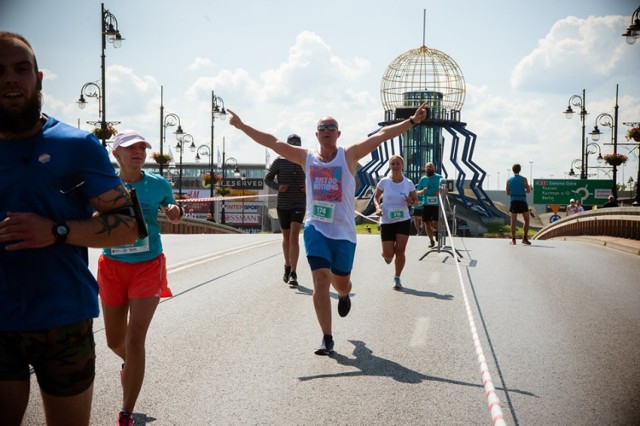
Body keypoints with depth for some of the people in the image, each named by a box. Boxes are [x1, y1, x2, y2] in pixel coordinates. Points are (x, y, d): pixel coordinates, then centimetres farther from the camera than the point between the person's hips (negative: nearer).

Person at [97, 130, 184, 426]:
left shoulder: (159, 184, -2)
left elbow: (174, 218, 13)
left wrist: (176, 212, -10)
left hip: (148, 266, -2)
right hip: (112, 267, 2)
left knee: (135, 340, -10)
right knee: (115, 341, 13)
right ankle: (130, 364, 51)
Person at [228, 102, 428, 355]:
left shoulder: (349, 155, -2)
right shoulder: (306, 157, 4)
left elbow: (382, 135, -10)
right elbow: (272, 142, 5)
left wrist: (412, 121, -16)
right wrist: (242, 126, 3)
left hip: (344, 232, 0)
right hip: (316, 229, 0)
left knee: (341, 282, 14)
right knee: (321, 280, -12)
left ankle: (344, 295, 54)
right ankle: (327, 339, -5)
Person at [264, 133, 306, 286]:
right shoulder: (279, 161, -1)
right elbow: (267, 178, 6)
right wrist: (277, 186, -13)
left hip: (299, 204, -1)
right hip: (282, 205, 1)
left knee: (294, 236, -15)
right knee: (286, 238, 14)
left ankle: (293, 273, -17)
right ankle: (287, 266, 37)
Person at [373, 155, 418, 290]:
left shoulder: (408, 183, -2)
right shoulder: (384, 182, -4)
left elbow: (416, 200, 8)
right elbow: (376, 197, 9)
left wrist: (411, 201, -15)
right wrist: (378, 207, -11)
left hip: (403, 220, 1)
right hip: (387, 221, 0)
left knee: (400, 250, -4)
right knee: (388, 255, -3)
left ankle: (397, 278, 14)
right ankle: (386, 255, 36)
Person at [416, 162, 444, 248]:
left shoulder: (439, 178, 1)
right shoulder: (422, 179, 6)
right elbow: (417, 192, 9)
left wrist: (440, 192, -17)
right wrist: (422, 191, -13)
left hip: (437, 204, -3)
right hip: (426, 204, 3)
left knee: (435, 223, -10)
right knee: (426, 223, 4)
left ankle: (436, 230, 27)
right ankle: (431, 240, 21)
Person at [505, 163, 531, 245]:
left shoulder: (509, 180, 6)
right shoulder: (523, 179, -2)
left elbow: (508, 193, 10)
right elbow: (528, 191, 2)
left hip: (513, 201, 2)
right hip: (522, 201, -2)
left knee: (513, 221, 2)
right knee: (527, 220, 10)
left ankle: (513, 240, -3)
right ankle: (525, 238, 7)